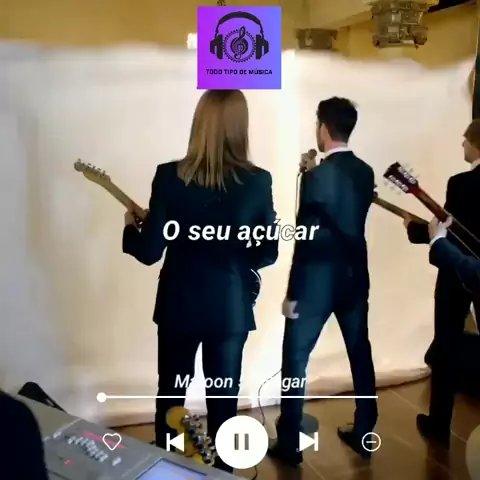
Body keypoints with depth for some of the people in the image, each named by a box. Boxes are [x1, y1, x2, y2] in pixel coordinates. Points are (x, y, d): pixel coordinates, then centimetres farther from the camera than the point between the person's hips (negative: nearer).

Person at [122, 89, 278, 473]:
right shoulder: (259, 182, -11)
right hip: (231, 307, 0)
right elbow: (268, 254, -4)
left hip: (179, 305, 0)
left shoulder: (170, 176, -13)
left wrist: (130, 227, 9)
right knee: (224, 400, 15)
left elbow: (149, 252, -11)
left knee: (170, 396, 19)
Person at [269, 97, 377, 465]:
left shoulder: (318, 176, -18)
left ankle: (289, 444, 15)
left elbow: (307, 239, -18)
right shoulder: (365, 172, 3)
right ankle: (363, 433, 29)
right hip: (355, 277, 7)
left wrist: (292, 293, -11)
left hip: (318, 282, -7)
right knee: (360, 354, 16)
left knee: (295, 360, 6)